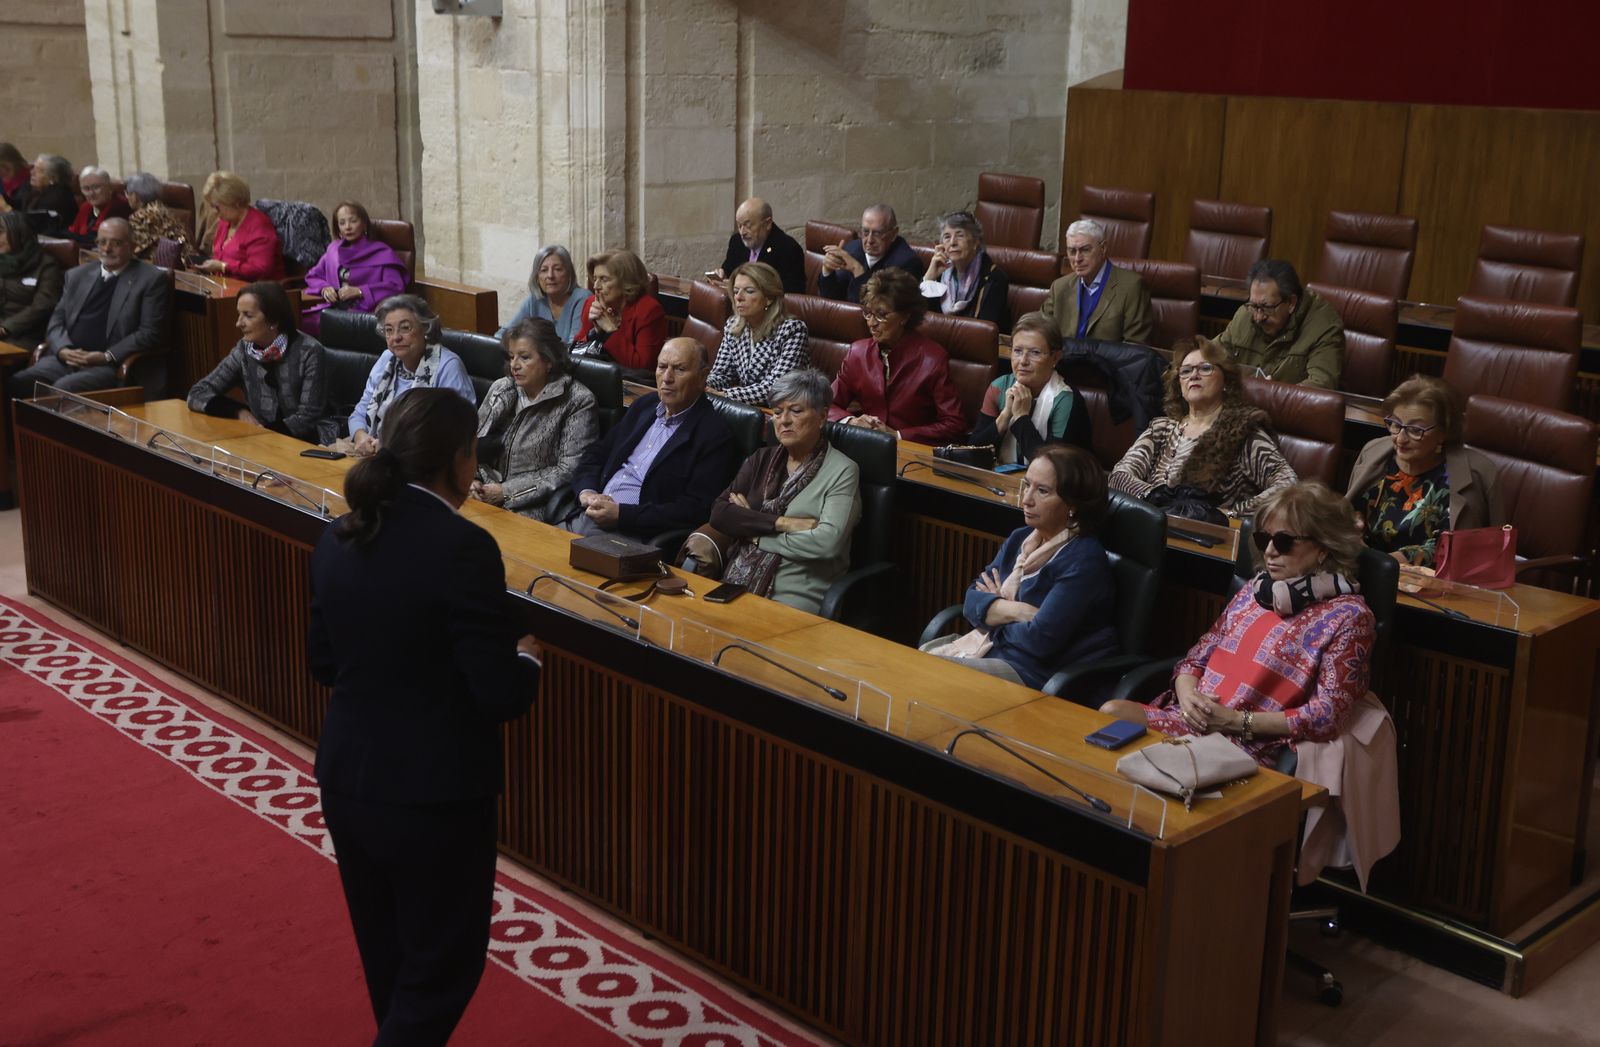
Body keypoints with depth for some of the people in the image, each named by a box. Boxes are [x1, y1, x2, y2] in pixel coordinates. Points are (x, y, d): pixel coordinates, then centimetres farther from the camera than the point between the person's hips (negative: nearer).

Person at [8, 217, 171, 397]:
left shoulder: (151, 279, 3)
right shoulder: (78, 275, 21)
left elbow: (151, 333, -4)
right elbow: (57, 320, 18)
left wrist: (107, 356, -14)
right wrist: (63, 349, -4)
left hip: (110, 366, -5)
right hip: (65, 359, 5)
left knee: (62, 389, -33)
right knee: (14, 383, -21)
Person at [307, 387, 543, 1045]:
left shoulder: (339, 538, 0)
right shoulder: (462, 547, -21)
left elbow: (322, 662, 10)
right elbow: (501, 694, -20)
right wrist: (527, 659, 1)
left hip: (347, 781, 7)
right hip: (435, 795, -7)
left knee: (385, 955, 23)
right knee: (442, 965, 10)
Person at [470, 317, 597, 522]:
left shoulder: (577, 401, -5)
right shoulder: (500, 389, 12)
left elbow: (569, 469, -10)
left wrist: (508, 492, -12)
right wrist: (473, 479, -5)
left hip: (533, 507, -5)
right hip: (484, 496, 5)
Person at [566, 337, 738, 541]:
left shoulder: (714, 435, -8)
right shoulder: (644, 405, 16)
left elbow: (695, 509, -15)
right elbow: (596, 453, 22)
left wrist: (621, 514, -19)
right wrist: (586, 492, -2)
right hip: (586, 515, 7)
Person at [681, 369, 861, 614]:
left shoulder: (842, 471, 0)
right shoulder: (761, 460, 16)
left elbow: (827, 542, -13)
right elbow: (719, 513, 3)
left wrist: (754, 531, -4)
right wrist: (781, 523, -10)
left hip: (793, 597, -6)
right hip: (735, 584, 6)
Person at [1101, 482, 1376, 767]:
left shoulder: (1347, 617, -1)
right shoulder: (1255, 589, 18)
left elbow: (1326, 717, -9)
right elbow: (1197, 658, 19)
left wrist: (1236, 720, -15)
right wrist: (1187, 693, -6)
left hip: (1249, 746, -6)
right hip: (1185, 718, 6)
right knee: (1110, 713, -25)